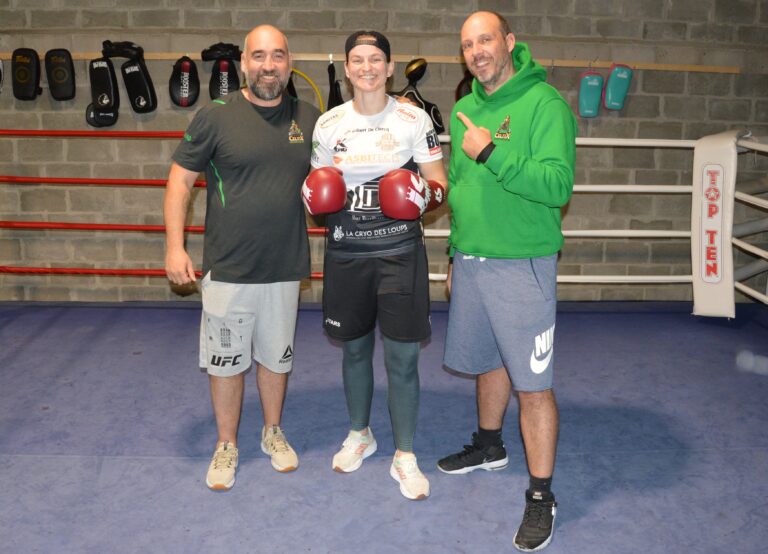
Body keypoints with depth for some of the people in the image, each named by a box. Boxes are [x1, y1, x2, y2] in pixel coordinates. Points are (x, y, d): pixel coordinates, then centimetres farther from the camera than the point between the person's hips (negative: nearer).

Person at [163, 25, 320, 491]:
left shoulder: (310, 120, 3)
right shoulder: (216, 117, -6)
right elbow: (180, 180, -3)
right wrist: (175, 246, -9)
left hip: (286, 268, 3)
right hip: (228, 269, -2)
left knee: (276, 356, 17)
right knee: (226, 361, 9)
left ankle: (274, 433, 37)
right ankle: (227, 446, 28)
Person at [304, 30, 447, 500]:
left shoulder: (414, 119, -1)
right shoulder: (329, 123, 6)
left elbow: (440, 183, 0)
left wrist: (427, 194, -21)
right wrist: (315, 195, -6)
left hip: (400, 252, -2)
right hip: (346, 253, 3)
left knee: (402, 358, 0)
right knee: (354, 348, 15)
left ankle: (405, 457, 18)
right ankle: (360, 435, 37)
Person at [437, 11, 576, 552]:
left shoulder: (544, 102, -10)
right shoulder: (463, 110, 12)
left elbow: (558, 184, -21)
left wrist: (491, 152, -25)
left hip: (521, 266, -6)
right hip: (469, 261, 7)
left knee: (532, 383, -2)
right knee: (487, 363, 21)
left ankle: (541, 496, 12)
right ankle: (489, 446, 43)